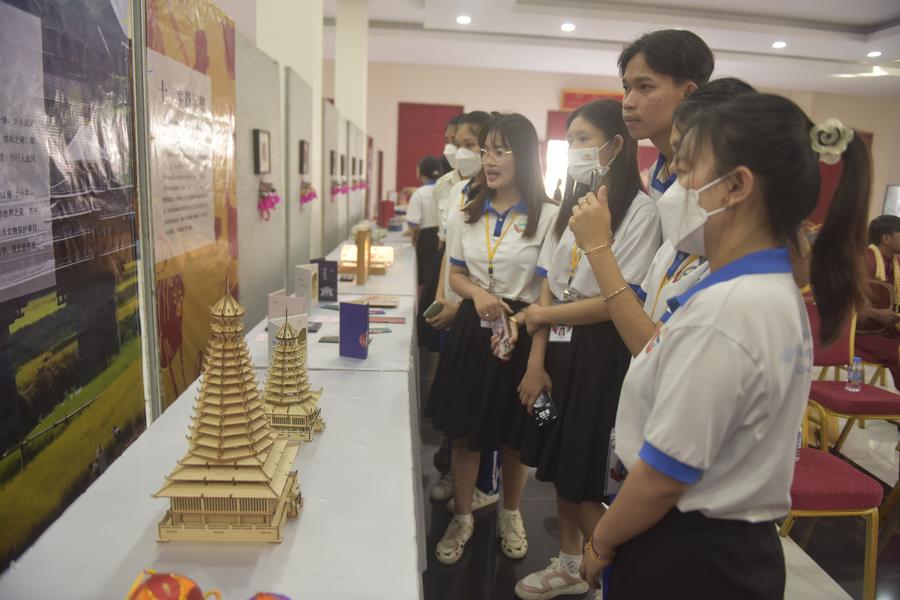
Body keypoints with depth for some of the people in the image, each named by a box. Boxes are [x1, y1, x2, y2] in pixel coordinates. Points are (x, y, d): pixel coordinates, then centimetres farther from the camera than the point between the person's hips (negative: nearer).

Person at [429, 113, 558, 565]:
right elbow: (456, 274, 11)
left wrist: (528, 334, -18)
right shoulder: (471, 212, 7)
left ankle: (510, 516, 38)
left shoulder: (548, 215, -9)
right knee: (463, 432, 11)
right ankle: (462, 517, 31)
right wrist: (478, 294, -10)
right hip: (472, 328, 4)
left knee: (513, 436, 13)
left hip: (521, 330, -4)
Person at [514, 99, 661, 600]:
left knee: (586, 480, 1)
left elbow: (620, 301, -17)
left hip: (600, 354, -7)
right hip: (559, 349, 7)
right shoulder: (573, 204, 12)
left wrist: (544, 314, -6)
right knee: (560, 467, 16)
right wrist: (536, 360, 0)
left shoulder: (640, 210, -11)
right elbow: (549, 286, 6)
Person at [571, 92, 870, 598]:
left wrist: (600, 543, -6)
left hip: (685, 558, -8)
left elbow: (664, 475, -23)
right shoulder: (776, 291, 2)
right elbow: (664, 360, 9)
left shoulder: (724, 309, -28)